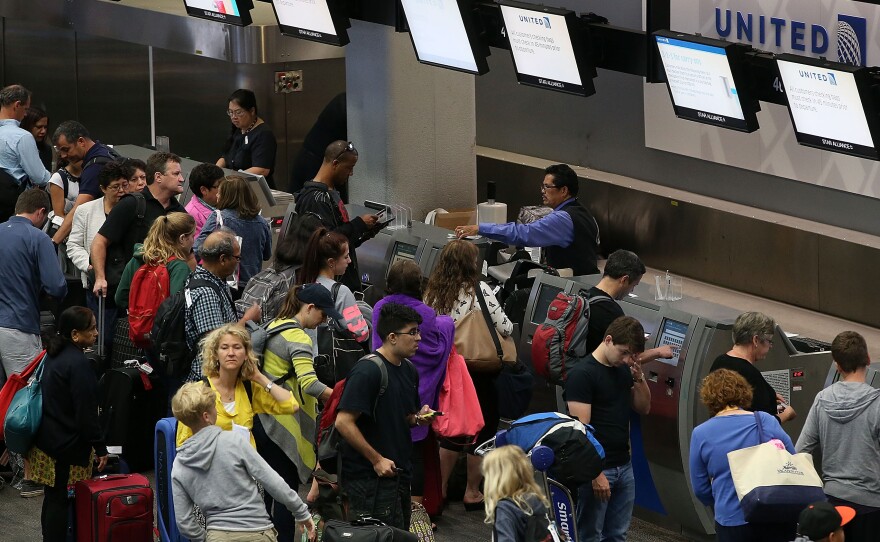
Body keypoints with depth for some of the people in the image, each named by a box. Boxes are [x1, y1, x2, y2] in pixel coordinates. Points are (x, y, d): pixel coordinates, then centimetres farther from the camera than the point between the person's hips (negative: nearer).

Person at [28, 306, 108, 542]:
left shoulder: (54, 355, 9)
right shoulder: (78, 363, -20)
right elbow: (86, 412, -20)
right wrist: (100, 447, -13)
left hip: (46, 440, 9)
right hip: (66, 444, -9)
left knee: (52, 497, 16)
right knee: (59, 499, -3)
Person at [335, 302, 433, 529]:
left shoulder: (409, 370, 12)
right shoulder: (367, 371, -16)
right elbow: (343, 422, -20)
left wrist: (419, 418, 2)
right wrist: (377, 459, -18)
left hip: (399, 474, 9)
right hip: (369, 478, -9)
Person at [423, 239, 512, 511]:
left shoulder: (433, 293, 0)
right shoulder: (479, 290, -15)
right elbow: (505, 328, -13)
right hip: (477, 370, -5)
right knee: (483, 428, 9)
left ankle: (439, 489, 22)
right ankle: (472, 493, 14)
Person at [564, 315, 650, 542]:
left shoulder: (623, 370, 11)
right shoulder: (582, 374, -12)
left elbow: (643, 408, 18)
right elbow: (581, 428, -16)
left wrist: (639, 378, -1)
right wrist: (595, 474, -20)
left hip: (624, 466, 7)